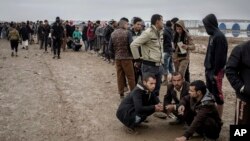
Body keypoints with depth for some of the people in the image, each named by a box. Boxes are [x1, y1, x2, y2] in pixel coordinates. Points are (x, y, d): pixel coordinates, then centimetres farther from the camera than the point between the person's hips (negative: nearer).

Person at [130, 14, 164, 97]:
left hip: (159, 66, 8)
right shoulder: (148, 33, -16)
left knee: (157, 89, 17)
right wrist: (137, 58, -14)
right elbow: (133, 45, -20)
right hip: (149, 66, -8)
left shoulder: (160, 33, 11)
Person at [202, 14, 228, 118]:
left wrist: (215, 72, -18)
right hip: (209, 69, 9)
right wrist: (207, 69, 13)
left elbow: (219, 56, -20)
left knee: (217, 94, 0)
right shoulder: (213, 36, 10)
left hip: (215, 71, -9)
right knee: (210, 93, 17)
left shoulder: (219, 36, -18)